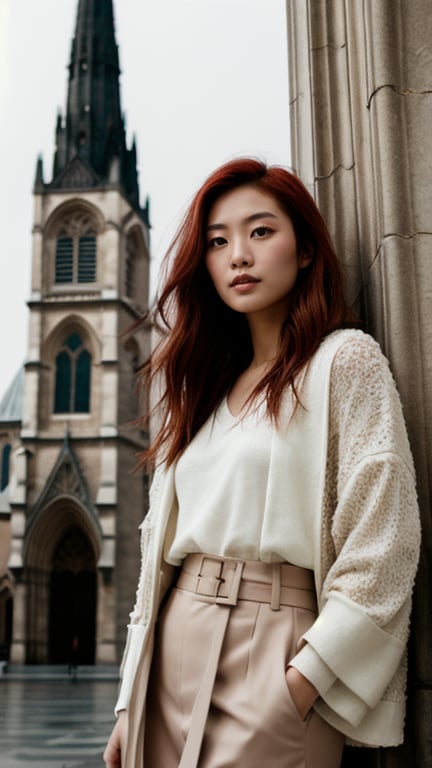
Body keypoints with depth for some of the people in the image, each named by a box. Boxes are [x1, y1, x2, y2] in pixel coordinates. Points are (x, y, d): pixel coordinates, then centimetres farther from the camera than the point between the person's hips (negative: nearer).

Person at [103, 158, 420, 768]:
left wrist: (300, 683, -16)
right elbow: (162, 547, 13)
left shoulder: (345, 359, -3)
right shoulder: (205, 385, 15)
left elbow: (383, 547, -11)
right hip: (178, 645, 6)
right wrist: (130, 704, 9)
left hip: (278, 645, -5)